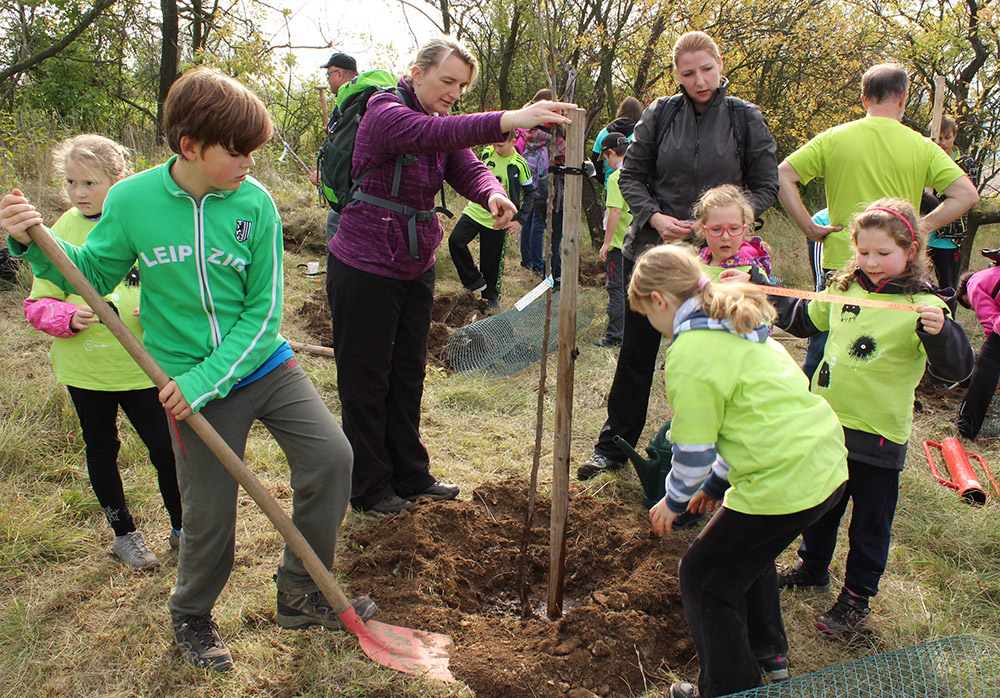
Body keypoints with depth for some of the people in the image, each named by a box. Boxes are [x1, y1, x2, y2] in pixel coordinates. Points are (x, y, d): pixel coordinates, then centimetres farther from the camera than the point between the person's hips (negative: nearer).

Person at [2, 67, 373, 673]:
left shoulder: (256, 203, -10)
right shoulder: (132, 200, -11)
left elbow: (263, 311, -10)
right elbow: (94, 274, 5)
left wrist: (203, 381, -18)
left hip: (265, 363, 2)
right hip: (192, 382, -1)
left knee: (331, 455, -8)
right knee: (210, 514, 5)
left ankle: (302, 593, 15)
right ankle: (192, 616, 36)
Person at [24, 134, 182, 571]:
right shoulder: (61, 232, -2)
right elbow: (38, 302, 2)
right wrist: (66, 316, -18)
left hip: (141, 366, -2)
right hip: (83, 368, 2)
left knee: (166, 449, 4)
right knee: (101, 451, 16)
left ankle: (182, 529, 27)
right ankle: (124, 533, 36)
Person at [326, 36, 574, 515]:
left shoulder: (446, 126, 9)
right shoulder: (385, 113, -15)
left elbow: (467, 169, -8)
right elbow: (430, 134, -37)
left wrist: (493, 194, -33)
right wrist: (511, 120, -50)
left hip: (416, 269, 8)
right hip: (365, 271, -8)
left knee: (408, 376, 16)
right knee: (366, 381, 5)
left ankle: (411, 477, 30)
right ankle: (370, 489, 20)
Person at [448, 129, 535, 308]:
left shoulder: (519, 164, -8)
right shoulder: (486, 153, 1)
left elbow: (530, 193, -1)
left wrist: (520, 220, -8)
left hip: (497, 220, -3)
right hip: (475, 211, 3)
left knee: (492, 262, 3)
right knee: (455, 240, -17)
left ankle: (491, 295, 25)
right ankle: (474, 280, -3)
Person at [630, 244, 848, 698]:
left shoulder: (690, 353, -16)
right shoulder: (736, 325, 13)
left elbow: (693, 451, -11)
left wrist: (674, 501, 8)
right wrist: (716, 483, 26)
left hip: (785, 484, -10)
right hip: (827, 463, 10)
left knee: (704, 577, 10)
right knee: (747, 548, 32)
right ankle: (766, 651, 50)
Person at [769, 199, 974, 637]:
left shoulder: (923, 305, -16)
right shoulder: (845, 288, 1)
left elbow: (955, 369, -24)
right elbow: (803, 320, 19)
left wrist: (939, 331, -42)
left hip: (877, 435, -6)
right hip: (825, 422, 6)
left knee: (870, 520, 11)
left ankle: (856, 597, 28)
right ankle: (812, 568, 45)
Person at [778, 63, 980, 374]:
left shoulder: (833, 138, -1)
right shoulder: (922, 146, -1)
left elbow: (782, 175, -6)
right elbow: (967, 195, -6)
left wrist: (809, 227, -4)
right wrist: (919, 228, -2)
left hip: (840, 260, 0)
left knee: (820, 353, 13)